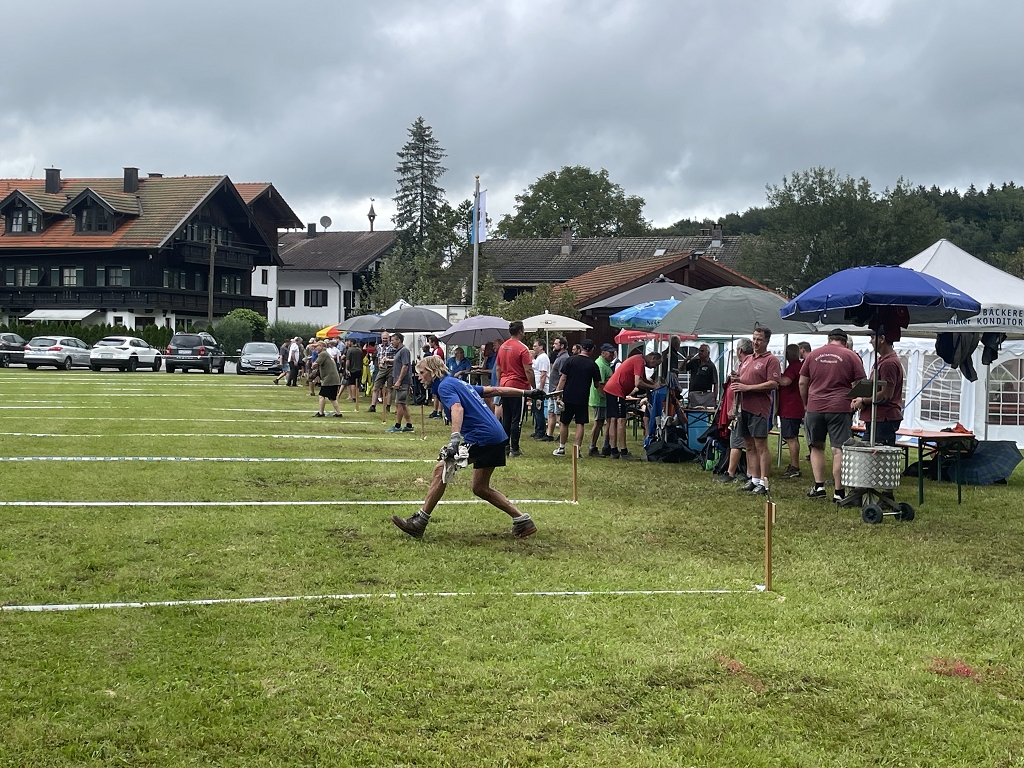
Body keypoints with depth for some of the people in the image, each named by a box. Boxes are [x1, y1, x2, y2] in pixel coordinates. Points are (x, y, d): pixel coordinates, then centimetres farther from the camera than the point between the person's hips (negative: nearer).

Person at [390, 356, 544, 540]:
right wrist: (526, 393, 30)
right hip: (497, 437, 10)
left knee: (441, 469, -9)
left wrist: (454, 439, -37)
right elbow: (495, 390, 26)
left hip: (480, 437, -10)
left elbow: (457, 408, -24)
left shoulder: (445, 385, -4)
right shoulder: (460, 384, 24)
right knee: (480, 488, 17)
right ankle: (522, 520, 18)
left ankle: (420, 522, -10)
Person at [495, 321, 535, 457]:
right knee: (516, 419, -2)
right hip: (518, 387, -7)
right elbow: (528, 371, -15)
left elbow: (498, 369, 15)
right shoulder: (522, 348, -13)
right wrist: (534, 387, -8)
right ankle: (514, 449, -1)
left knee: (505, 418, 12)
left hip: (504, 386, 7)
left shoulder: (502, 347, 9)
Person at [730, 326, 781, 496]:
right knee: (749, 446, 11)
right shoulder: (748, 359, 20)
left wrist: (747, 387, -17)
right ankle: (753, 480, 17)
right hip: (744, 407, 8)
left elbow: (773, 384, -15)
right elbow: (740, 379, 29)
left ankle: (763, 483, -5)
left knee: (761, 445, -7)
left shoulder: (771, 360, -5)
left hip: (759, 409, -8)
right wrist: (736, 381, 3)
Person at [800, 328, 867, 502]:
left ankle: (818, 486, 10)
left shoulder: (813, 355, 10)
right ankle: (838, 492, -1)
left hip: (814, 408, 2)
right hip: (841, 409, -2)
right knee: (839, 450, -1)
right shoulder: (851, 356, 3)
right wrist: (855, 404, 12)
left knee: (816, 447, 15)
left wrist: (806, 404, 22)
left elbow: (802, 383, 12)